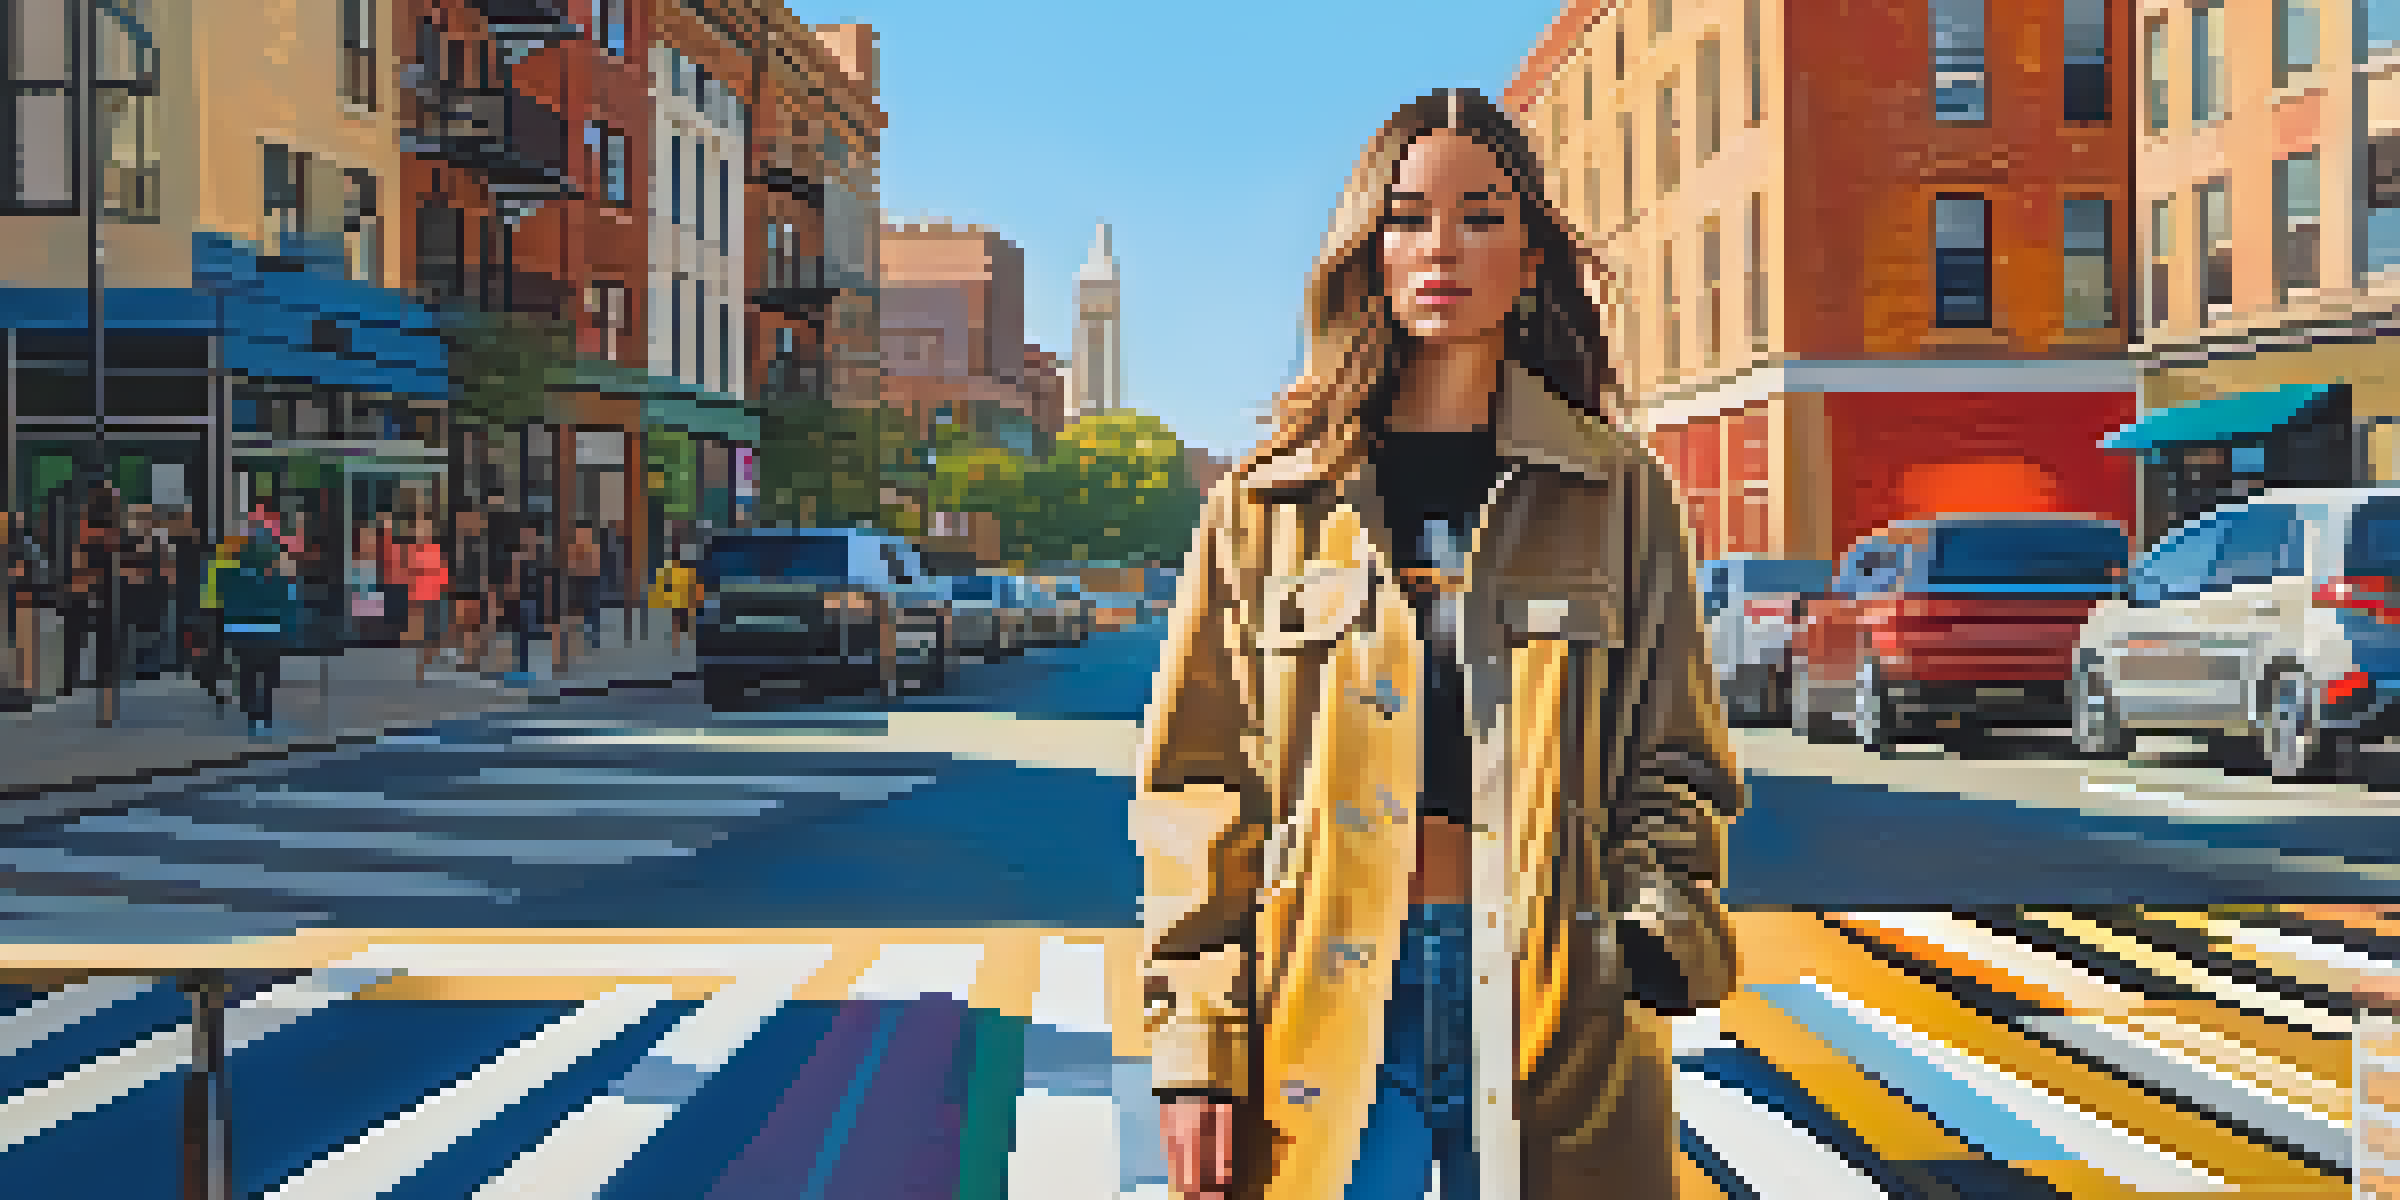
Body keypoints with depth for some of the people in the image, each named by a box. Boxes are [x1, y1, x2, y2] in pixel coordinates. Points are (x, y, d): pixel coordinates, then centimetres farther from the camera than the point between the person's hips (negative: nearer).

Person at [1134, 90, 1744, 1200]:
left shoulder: (1620, 496, 9)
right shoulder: (1266, 503, 8)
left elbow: (1677, 765, 11)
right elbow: (1195, 788, 7)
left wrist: (1658, 929, -8)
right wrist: (1197, 1040, -1)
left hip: (1549, 1000, 1)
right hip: (1327, 1005, 0)